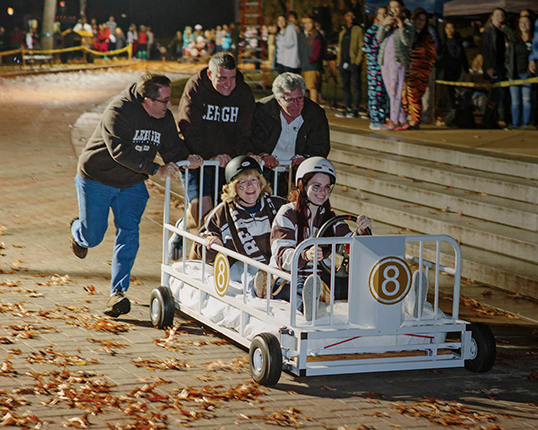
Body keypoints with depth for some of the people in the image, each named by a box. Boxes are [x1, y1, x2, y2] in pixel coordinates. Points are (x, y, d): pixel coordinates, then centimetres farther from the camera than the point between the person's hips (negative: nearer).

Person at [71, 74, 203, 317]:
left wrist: (188, 158, -26)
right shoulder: (119, 112, -28)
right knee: (92, 238, 6)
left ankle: (118, 292, -10)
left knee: (128, 234, -10)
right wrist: (156, 170, -44)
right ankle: (77, 230, 45)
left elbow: (173, 149, -2)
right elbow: (121, 151, -38)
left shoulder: (165, 118, -7)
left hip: (131, 184, 5)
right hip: (96, 179, -4)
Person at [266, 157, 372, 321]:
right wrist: (305, 255, -40)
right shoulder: (287, 214, -3)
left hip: (319, 278, 4)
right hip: (287, 277, -4)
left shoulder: (330, 217, 13)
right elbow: (281, 256, -19)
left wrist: (362, 233, -20)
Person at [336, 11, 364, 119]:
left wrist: (357, 61, -13)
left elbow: (361, 47, -3)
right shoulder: (342, 32, 20)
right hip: (343, 63, 6)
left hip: (353, 63, -6)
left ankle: (355, 110, -7)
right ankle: (348, 109, 12)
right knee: (345, 86, 7)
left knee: (356, 86, -6)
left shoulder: (357, 30, 4)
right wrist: (338, 61, 11)